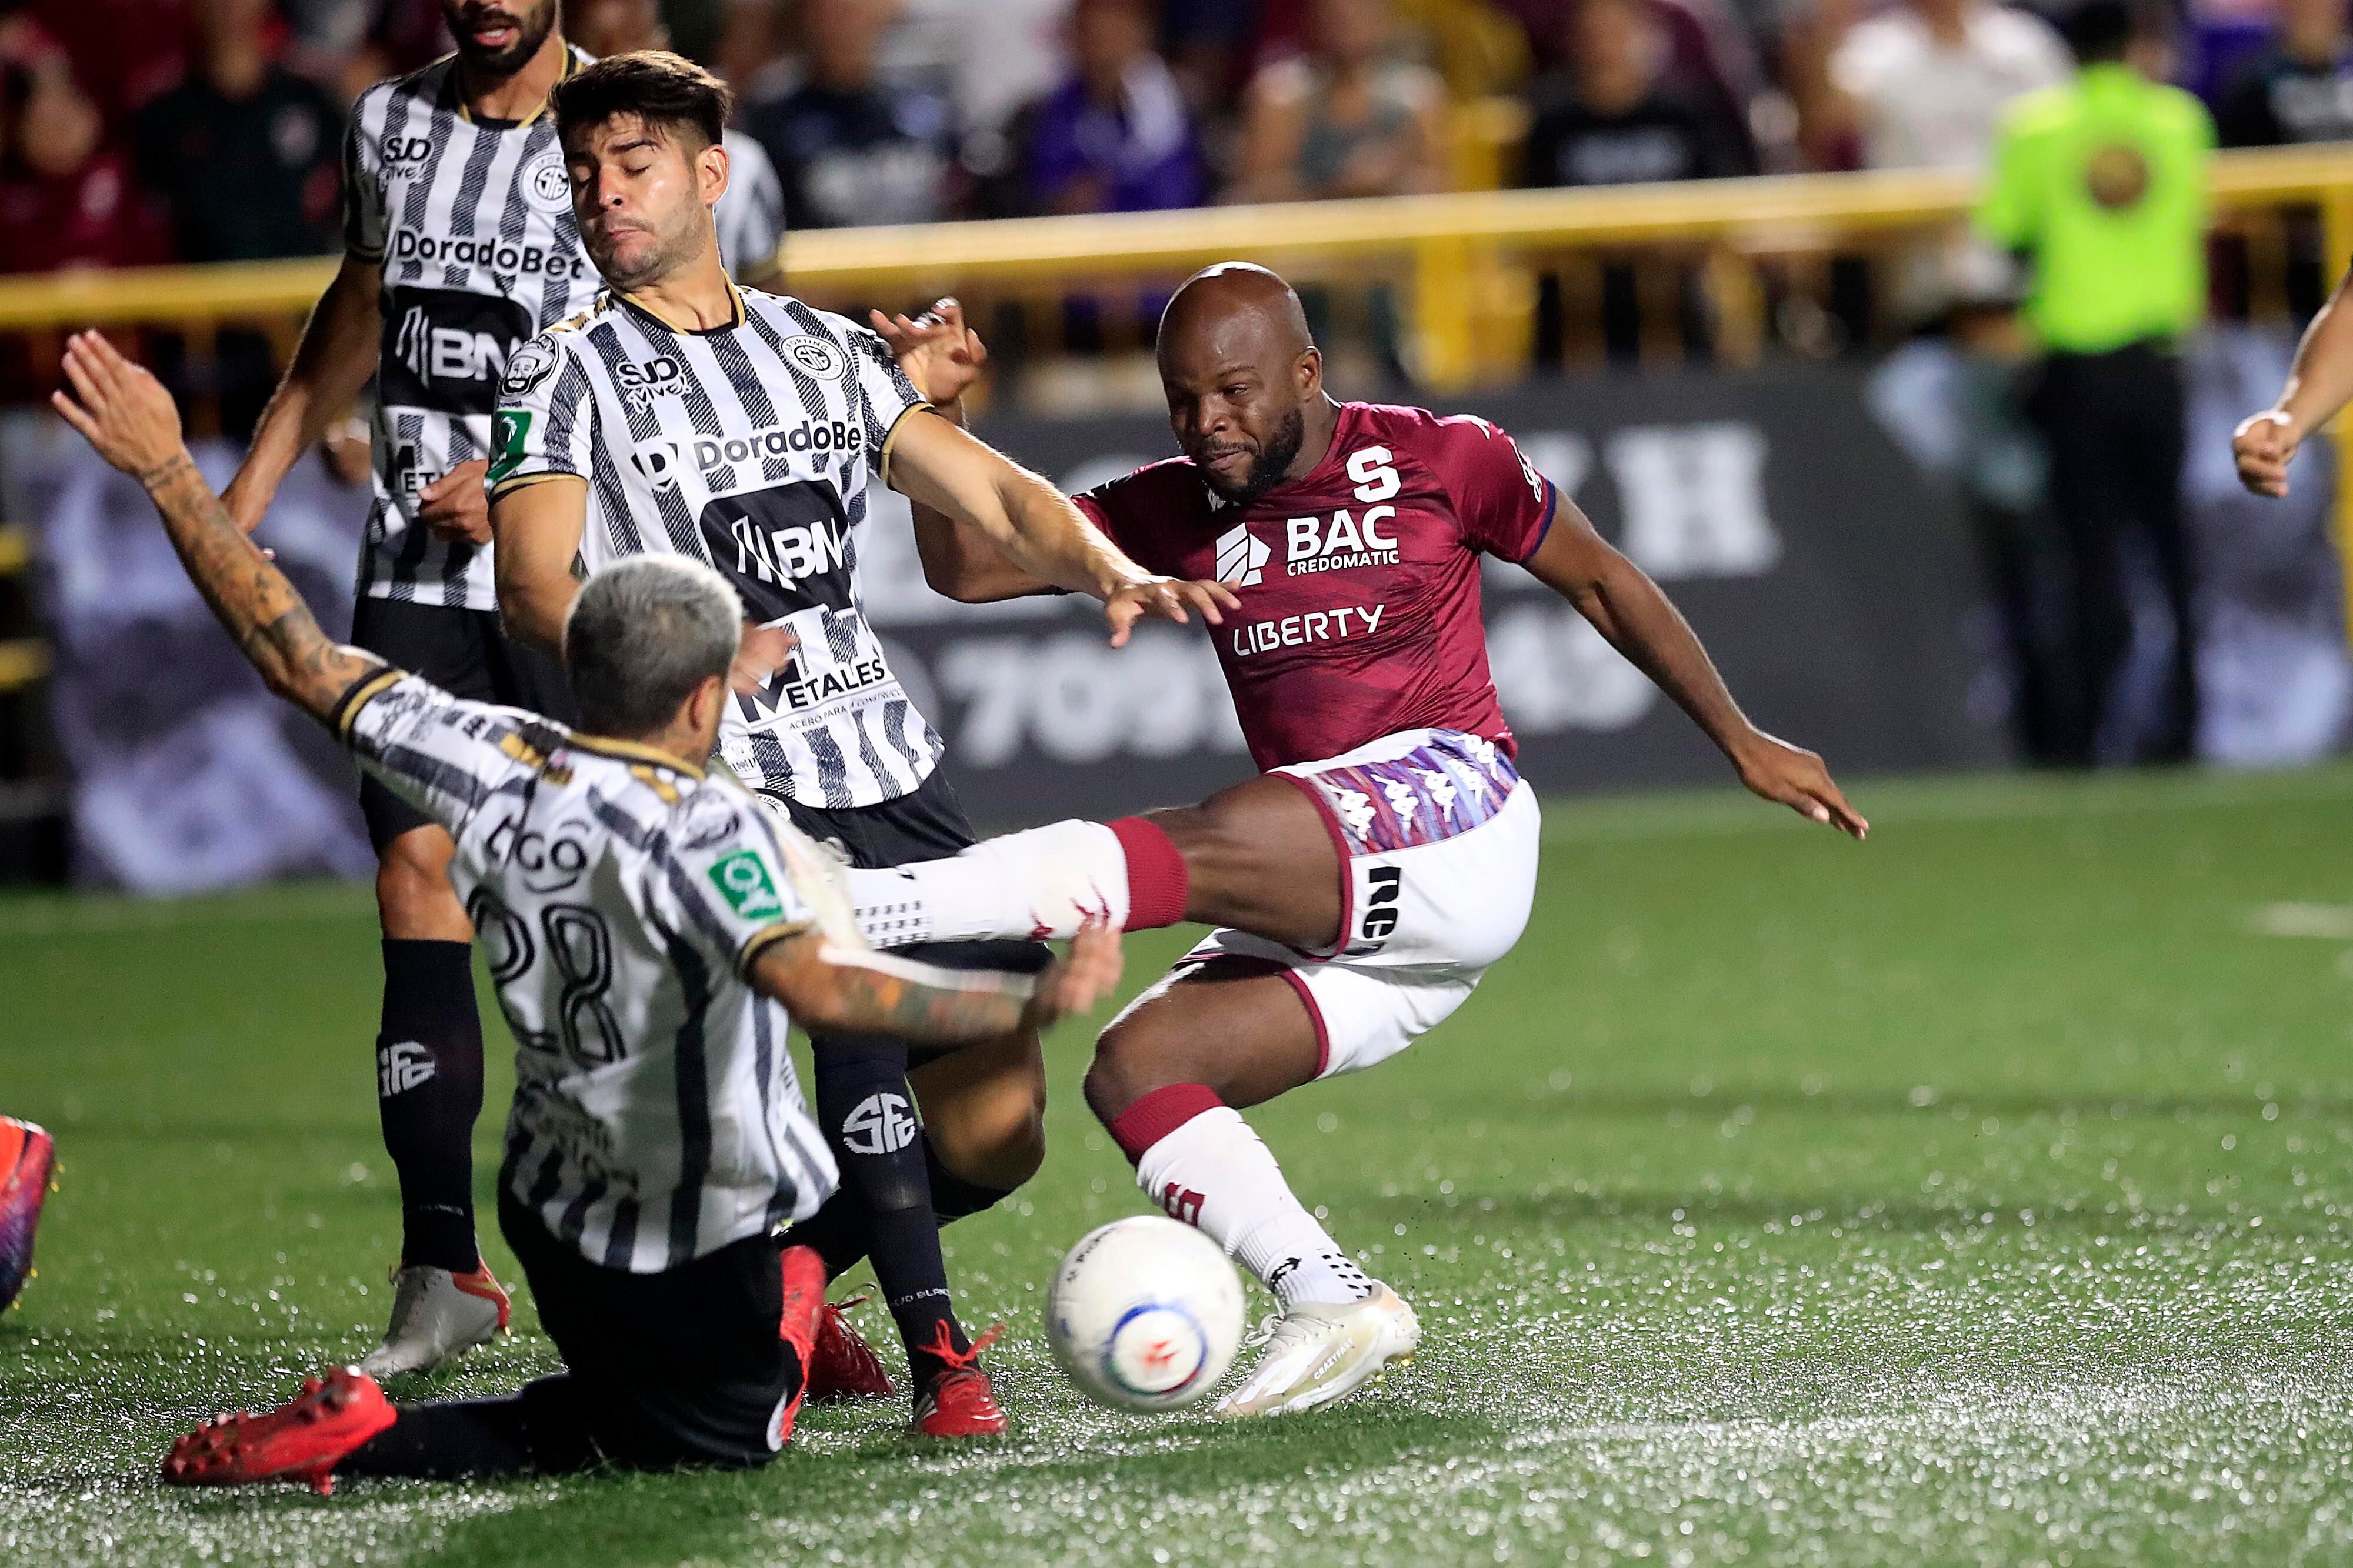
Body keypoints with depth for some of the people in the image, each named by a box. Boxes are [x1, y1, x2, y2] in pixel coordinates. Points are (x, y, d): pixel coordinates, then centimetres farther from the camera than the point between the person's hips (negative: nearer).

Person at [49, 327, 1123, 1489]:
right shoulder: (709, 833, -29)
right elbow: (816, 985, -43)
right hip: (701, 1252, -7)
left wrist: (165, 469, -2)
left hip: (549, 1206, 7)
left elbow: (298, 660, -8)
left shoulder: (495, 772, -13)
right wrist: (1028, 1006, -44)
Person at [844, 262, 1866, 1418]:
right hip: (1338, 920, 7)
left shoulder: (1440, 461, 6)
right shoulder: (1176, 511, 16)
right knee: (1133, 1066, -12)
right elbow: (964, 568, 12)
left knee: (1199, 848, -30)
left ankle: (873, 907, -44)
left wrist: (1742, 743, 22)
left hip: (1449, 807, -7)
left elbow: (1601, 584, 19)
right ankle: (1332, 1304, -21)